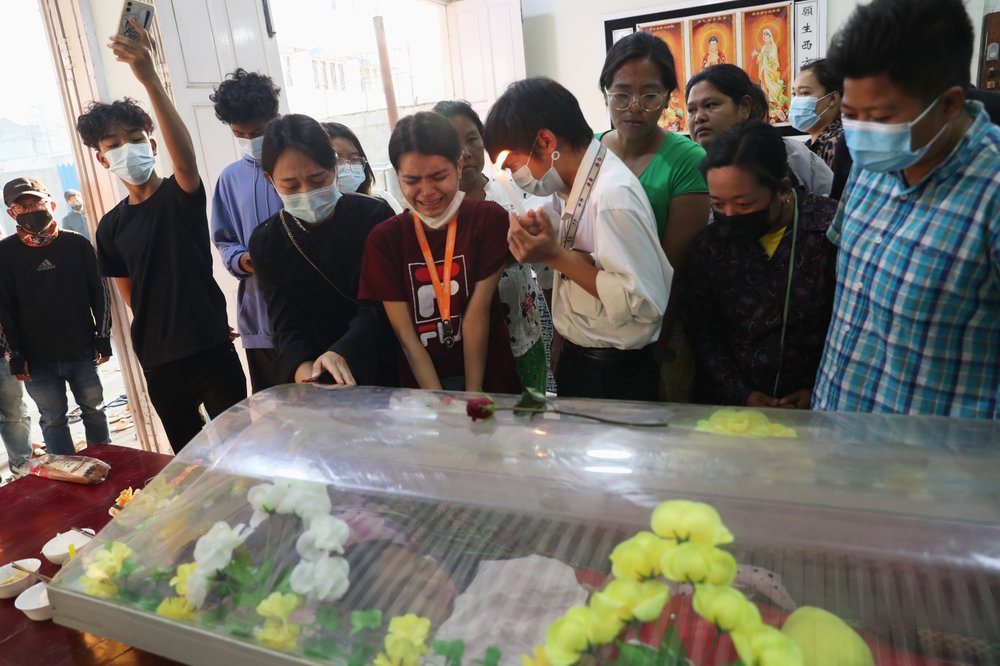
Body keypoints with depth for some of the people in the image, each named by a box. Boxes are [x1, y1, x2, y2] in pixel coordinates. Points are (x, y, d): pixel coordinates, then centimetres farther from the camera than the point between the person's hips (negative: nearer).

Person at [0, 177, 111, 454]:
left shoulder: (77, 243, 1)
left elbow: (98, 292, 3)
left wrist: (103, 337, 0)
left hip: (82, 349, 1)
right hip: (37, 357, 0)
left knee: (93, 409, 11)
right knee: (53, 419, 7)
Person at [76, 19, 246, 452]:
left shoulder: (181, 195, -6)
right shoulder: (110, 227, 8)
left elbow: (185, 158, -30)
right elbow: (131, 295, 15)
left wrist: (150, 79, -41)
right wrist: (160, 334, 9)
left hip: (212, 351, -5)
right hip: (159, 364, 5)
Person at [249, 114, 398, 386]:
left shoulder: (374, 216, -10)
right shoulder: (265, 242, -3)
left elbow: (380, 304, -16)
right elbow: (286, 322, -8)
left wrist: (343, 354, -33)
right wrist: (301, 366, -29)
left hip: (383, 369, -3)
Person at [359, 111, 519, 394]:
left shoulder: (488, 219, -1)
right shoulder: (384, 239, 1)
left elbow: (478, 313, -7)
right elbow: (405, 333, -5)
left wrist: (473, 395, -10)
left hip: (488, 376, -1)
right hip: (421, 384, 1)